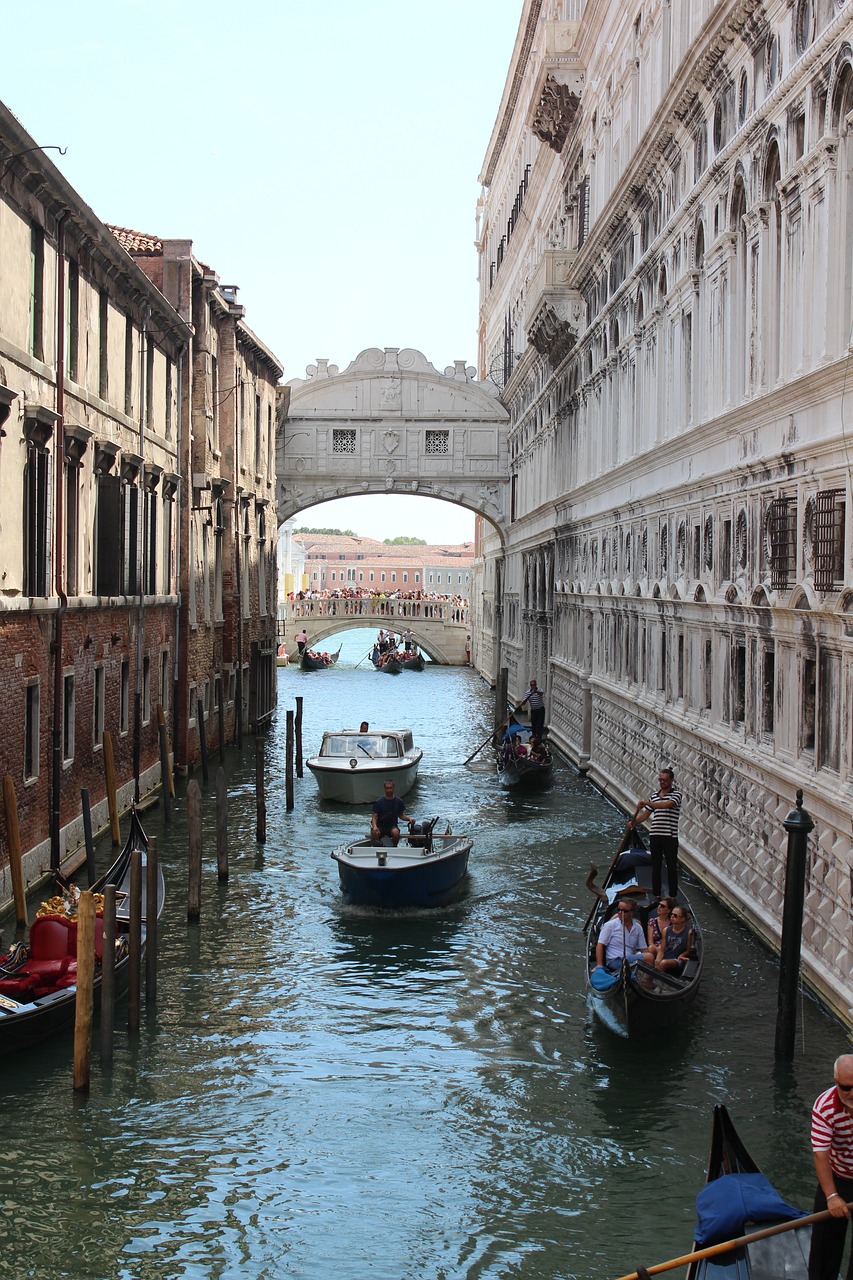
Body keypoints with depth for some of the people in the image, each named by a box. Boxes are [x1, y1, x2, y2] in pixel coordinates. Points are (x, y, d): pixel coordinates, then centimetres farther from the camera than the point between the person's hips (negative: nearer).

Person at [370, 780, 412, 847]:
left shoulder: (398, 801, 7)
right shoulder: (378, 802, -1)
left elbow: (401, 815, 17)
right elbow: (374, 816, -5)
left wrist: (409, 819, -4)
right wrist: (375, 826, -25)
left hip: (392, 826, 1)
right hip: (380, 826, -1)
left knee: (395, 832, -35)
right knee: (375, 833, -35)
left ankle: (395, 848, -8)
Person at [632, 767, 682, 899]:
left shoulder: (676, 794, -4)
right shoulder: (654, 796, 14)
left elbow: (666, 805, -23)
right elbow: (646, 813, 14)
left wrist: (646, 802, -28)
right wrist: (634, 821, -4)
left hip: (670, 837, -5)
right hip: (655, 836, 5)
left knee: (672, 867, 2)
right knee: (655, 866, 9)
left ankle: (672, 896, 9)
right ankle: (656, 894, 17)